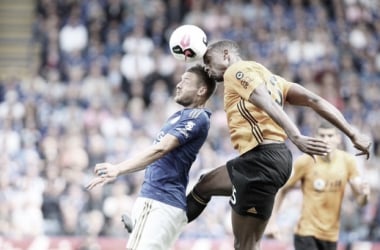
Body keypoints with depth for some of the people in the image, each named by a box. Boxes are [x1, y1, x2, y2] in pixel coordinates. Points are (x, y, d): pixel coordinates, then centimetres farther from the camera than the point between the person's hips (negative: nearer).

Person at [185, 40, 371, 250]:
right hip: (272, 155, 10)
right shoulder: (264, 76, 24)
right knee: (204, 186, 31)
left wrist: (295, 137, -35)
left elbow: (267, 103, -20)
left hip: (262, 158, -10)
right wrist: (353, 135, 9)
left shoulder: (236, 70, -2)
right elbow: (313, 100, 15)